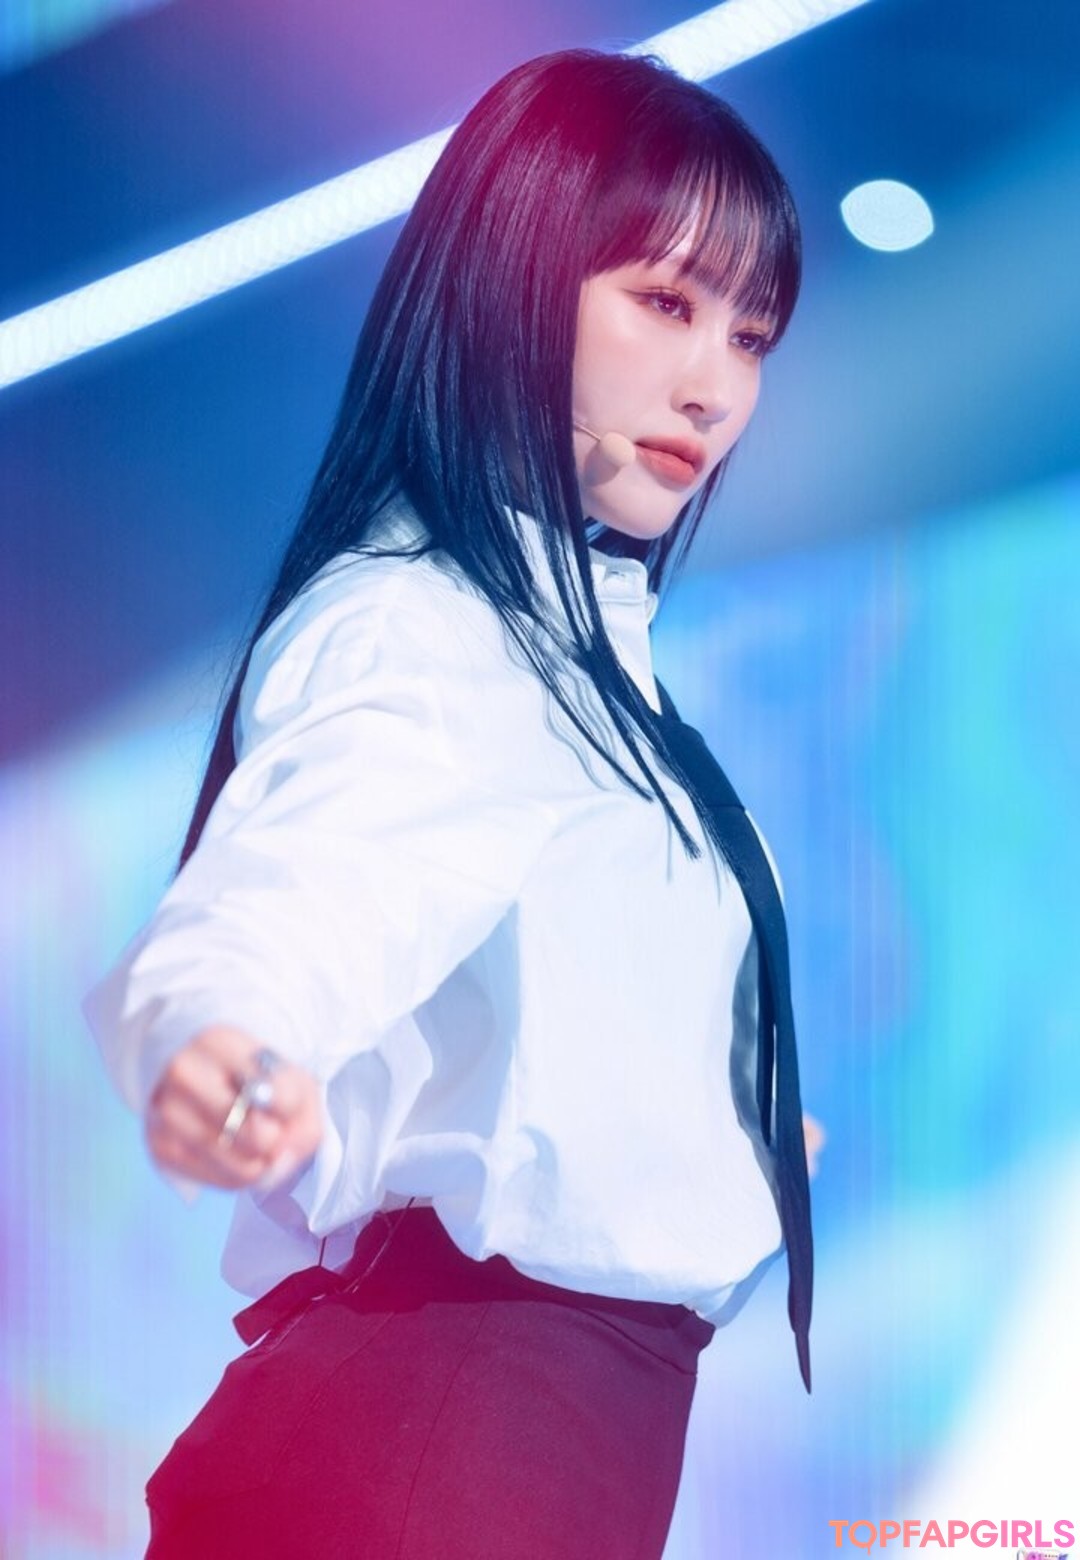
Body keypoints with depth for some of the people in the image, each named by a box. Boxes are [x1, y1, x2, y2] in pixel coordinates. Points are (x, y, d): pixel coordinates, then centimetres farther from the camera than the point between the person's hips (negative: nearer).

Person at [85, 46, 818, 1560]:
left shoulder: (573, 634, 15)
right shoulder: (414, 627, -15)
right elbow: (299, 871, -34)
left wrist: (730, 1137, 43)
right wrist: (226, 1038, -55)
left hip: (599, 1384, 9)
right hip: (456, 1385, -9)